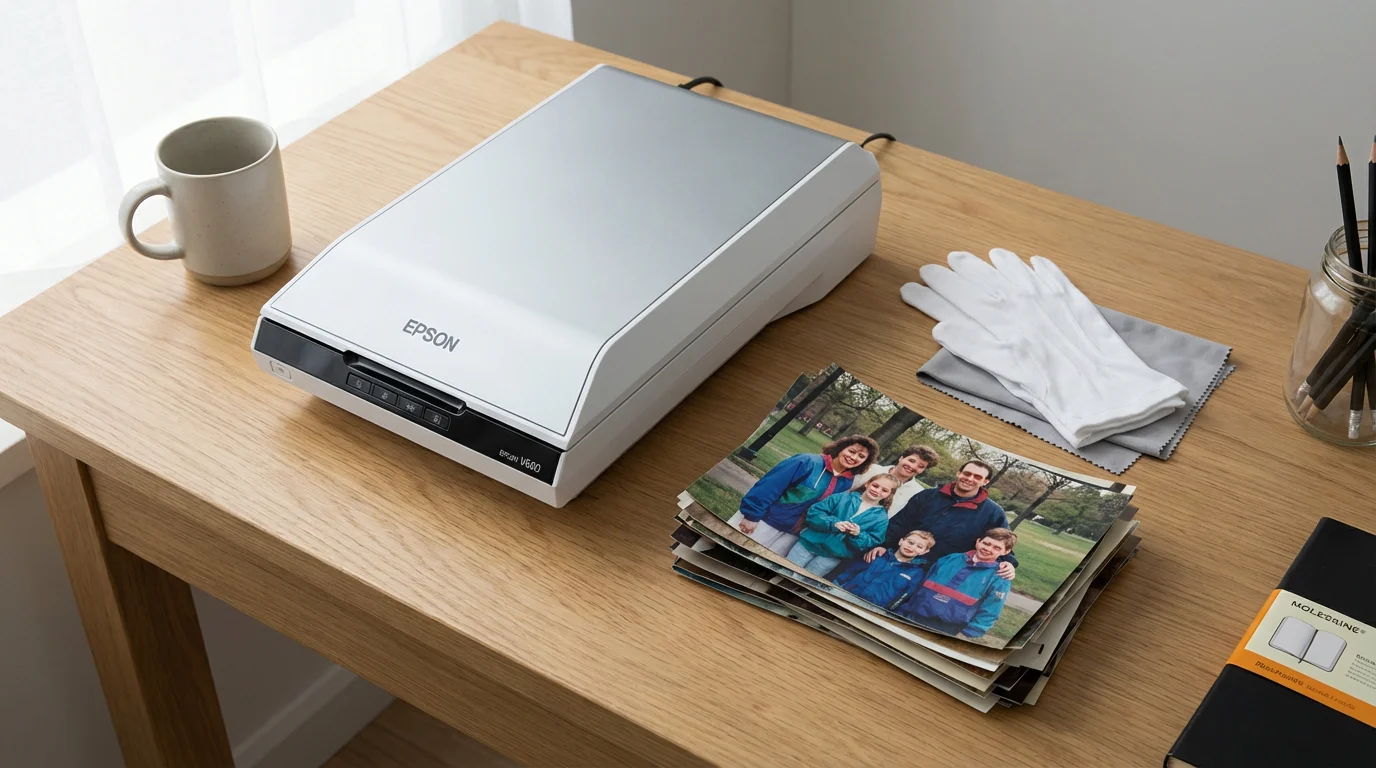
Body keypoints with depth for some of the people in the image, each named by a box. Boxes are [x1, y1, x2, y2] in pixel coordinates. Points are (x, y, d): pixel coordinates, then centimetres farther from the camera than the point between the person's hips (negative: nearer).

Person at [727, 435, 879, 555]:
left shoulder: (846, 482, 0)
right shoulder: (808, 462, -19)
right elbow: (768, 487, -21)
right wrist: (752, 515, -22)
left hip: (792, 533, 6)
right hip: (767, 519, -6)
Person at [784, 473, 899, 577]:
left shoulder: (881, 518, 1)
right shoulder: (843, 498, 1)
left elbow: (873, 543, -4)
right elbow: (814, 512, -5)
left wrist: (858, 535, -23)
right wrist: (833, 523, -22)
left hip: (833, 556, -1)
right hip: (811, 542, 1)